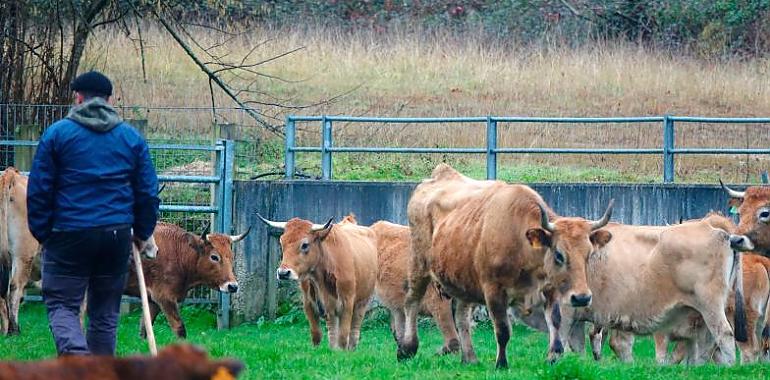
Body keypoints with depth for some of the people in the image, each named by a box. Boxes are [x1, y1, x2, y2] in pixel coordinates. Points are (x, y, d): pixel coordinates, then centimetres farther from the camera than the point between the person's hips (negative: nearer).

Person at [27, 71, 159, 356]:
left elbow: (38, 190, -2)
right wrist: (143, 233, 20)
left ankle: (76, 356, -28)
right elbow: (148, 192, 9)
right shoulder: (132, 138, 8)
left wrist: (42, 233, 7)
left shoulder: (57, 133, -1)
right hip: (117, 234, 3)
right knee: (106, 311, 12)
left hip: (69, 235, -3)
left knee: (61, 305, 0)